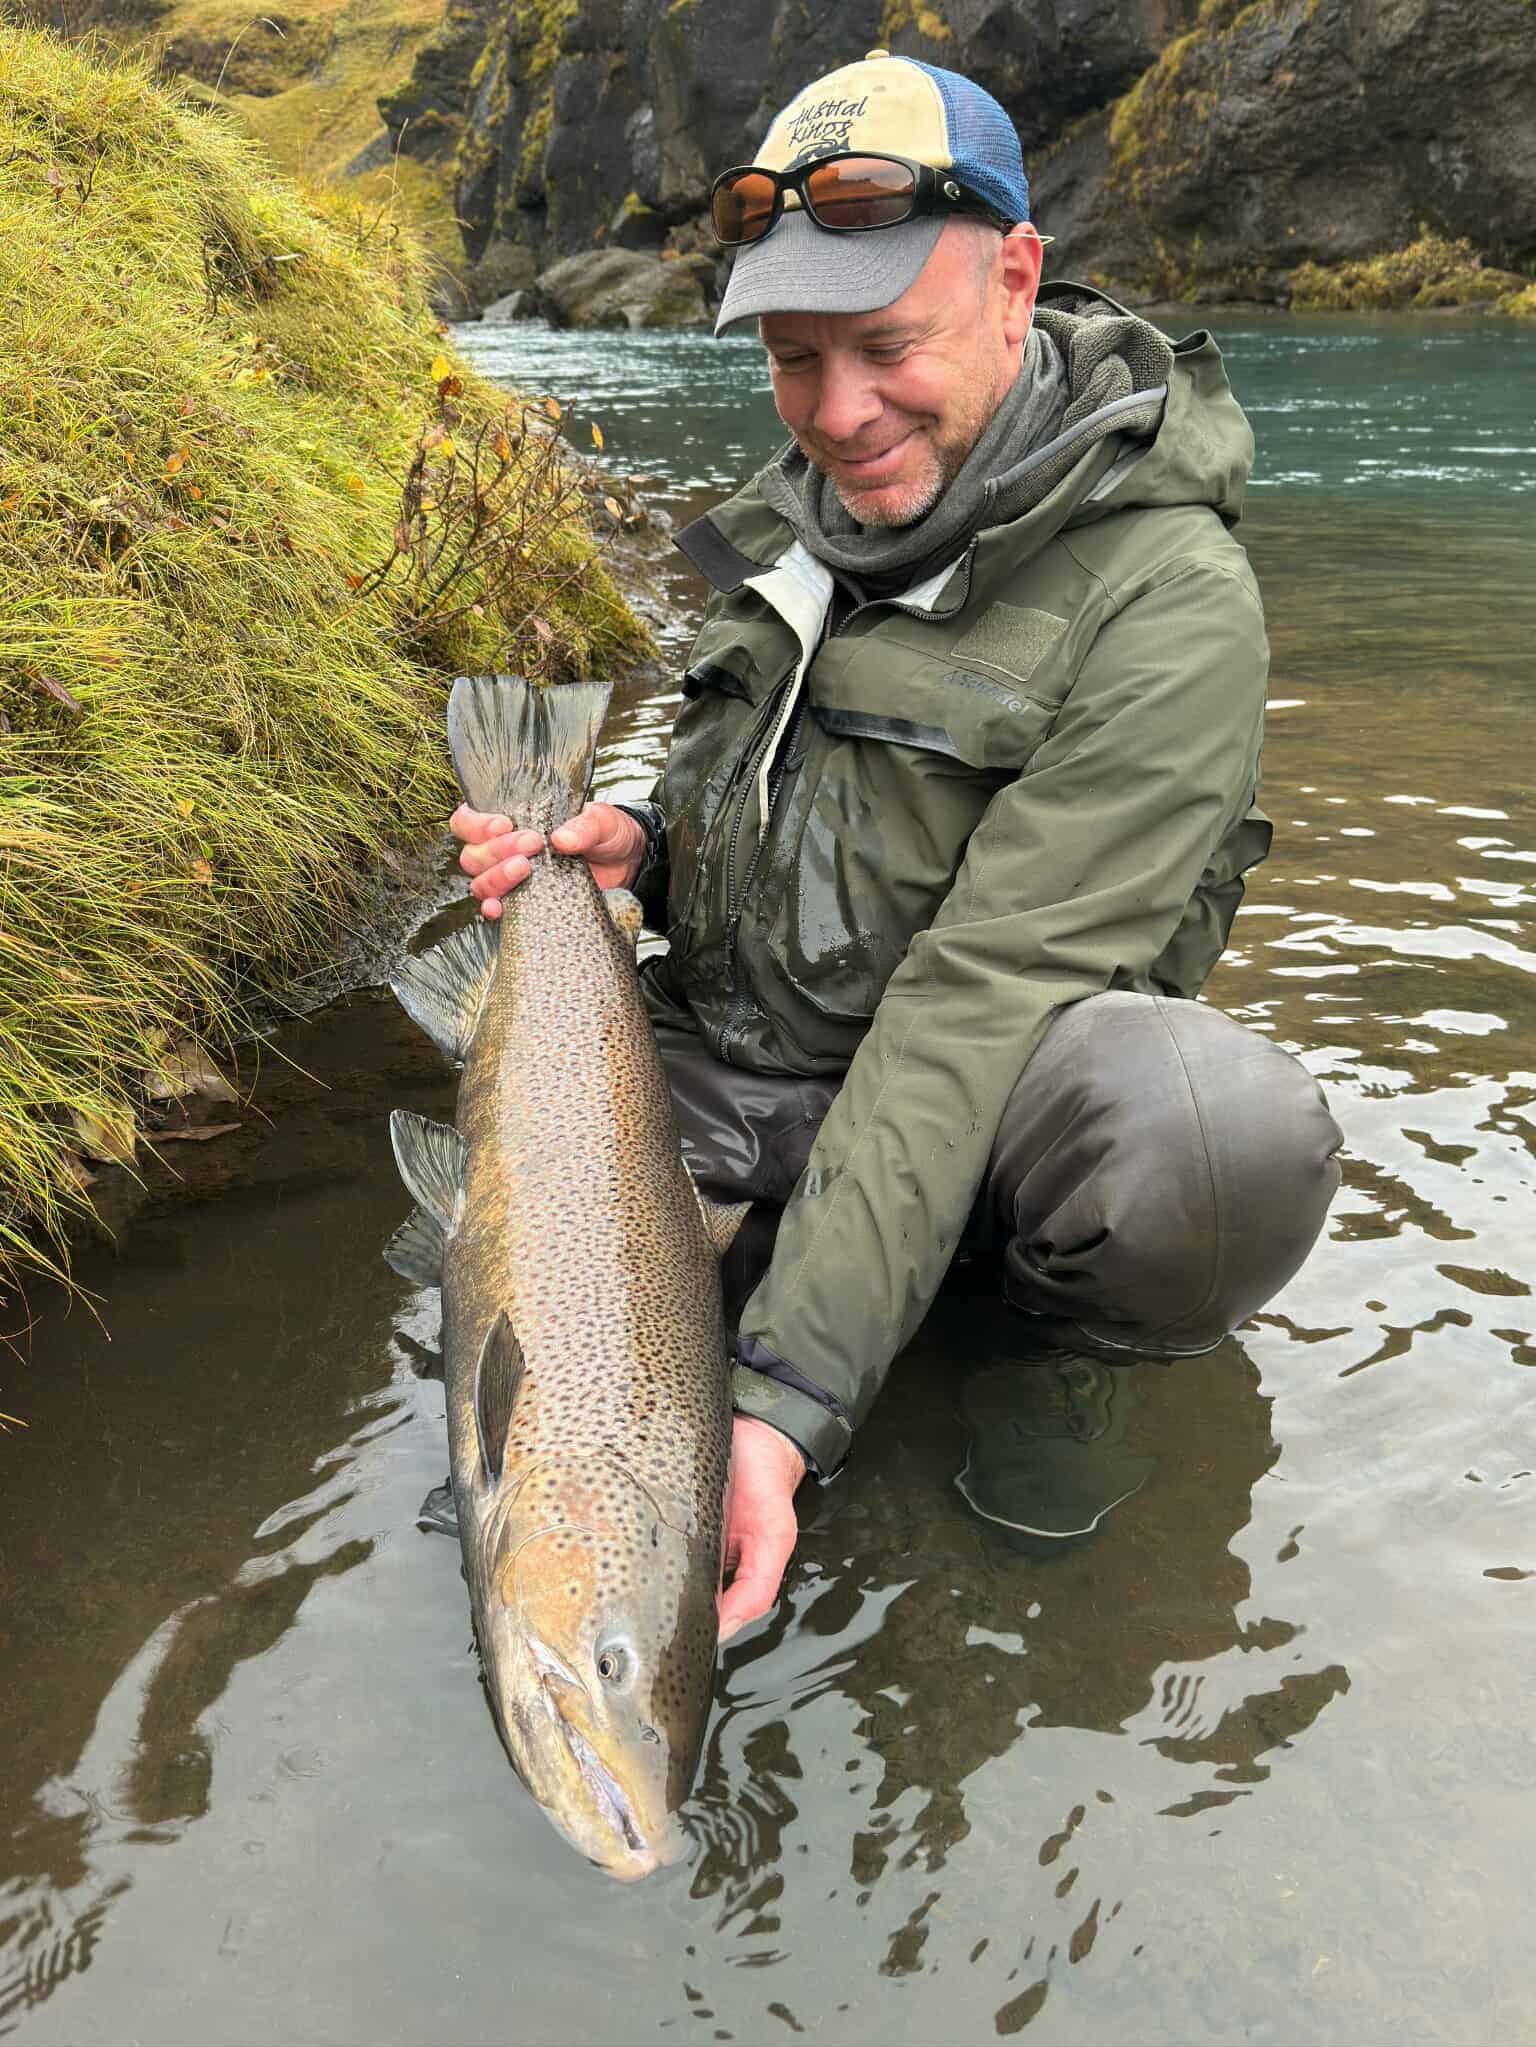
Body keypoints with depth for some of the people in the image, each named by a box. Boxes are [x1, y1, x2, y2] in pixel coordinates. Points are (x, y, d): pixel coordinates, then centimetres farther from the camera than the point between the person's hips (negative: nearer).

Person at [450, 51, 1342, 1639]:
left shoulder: (1167, 602, -21)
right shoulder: (798, 501, 3)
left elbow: (976, 1005, -28)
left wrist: (790, 1387, -31)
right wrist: (644, 846, -9)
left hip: (992, 1105, -5)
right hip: (728, 1065, 6)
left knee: (1233, 1133, -37)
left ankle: (1062, 1349, -5)